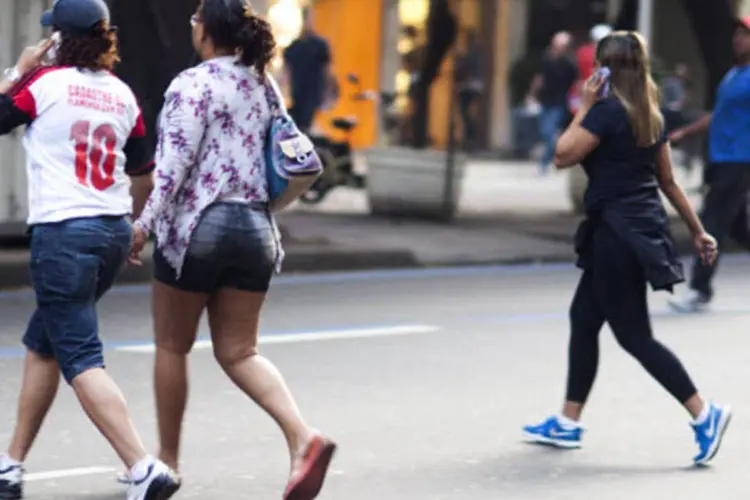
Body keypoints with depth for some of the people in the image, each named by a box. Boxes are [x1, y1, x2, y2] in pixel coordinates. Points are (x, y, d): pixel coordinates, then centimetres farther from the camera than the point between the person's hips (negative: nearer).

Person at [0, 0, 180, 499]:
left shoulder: (44, 82, -7)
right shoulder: (122, 94, 10)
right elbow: (144, 175, 18)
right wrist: (135, 231, 32)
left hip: (63, 233, -7)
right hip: (114, 232, 7)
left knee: (81, 360, -9)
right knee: (42, 343, 20)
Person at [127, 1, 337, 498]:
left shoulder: (193, 84, -11)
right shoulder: (262, 84, 10)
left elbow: (175, 163, -15)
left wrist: (145, 223, -9)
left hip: (198, 226, -6)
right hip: (256, 226, 6)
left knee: (172, 347, 10)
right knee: (238, 351, 7)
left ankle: (168, 460, 19)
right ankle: (303, 437, -15)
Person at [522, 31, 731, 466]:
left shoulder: (608, 111, -15)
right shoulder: (651, 115, 10)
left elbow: (563, 156, -15)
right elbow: (668, 181, 15)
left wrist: (584, 108, -7)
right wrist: (698, 231, 19)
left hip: (618, 233, -9)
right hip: (643, 229, 9)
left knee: (634, 335, -4)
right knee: (583, 319, 16)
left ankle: (705, 413, -8)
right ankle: (569, 423, 22)